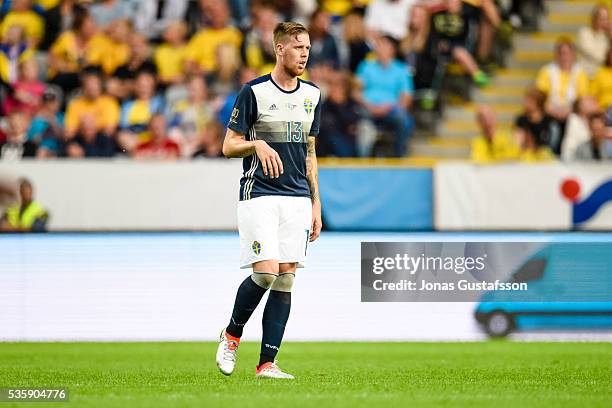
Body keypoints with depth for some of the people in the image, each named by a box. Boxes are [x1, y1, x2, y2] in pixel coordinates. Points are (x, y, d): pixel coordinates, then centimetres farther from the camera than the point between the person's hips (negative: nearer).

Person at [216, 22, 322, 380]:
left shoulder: (312, 95, 13)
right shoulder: (254, 91, -4)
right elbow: (229, 146, -1)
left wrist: (316, 203, 15)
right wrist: (258, 144, -21)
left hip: (297, 198, 5)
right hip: (259, 196, -5)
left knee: (286, 279, -1)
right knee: (265, 272, -16)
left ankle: (267, 363, 2)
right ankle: (232, 335, 11)